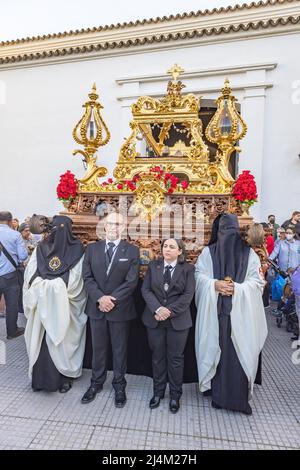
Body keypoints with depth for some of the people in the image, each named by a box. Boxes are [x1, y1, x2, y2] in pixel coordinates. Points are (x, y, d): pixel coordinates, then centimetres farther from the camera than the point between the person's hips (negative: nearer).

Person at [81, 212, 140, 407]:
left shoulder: (132, 250, -5)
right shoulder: (92, 248, 3)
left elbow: (131, 281, -10)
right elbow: (88, 277, -2)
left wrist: (112, 299, -16)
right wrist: (100, 298, -15)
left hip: (120, 308, -2)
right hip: (96, 307, 2)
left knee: (120, 349, 13)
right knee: (98, 347, 17)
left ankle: (119, 385, 33)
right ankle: (97, 383, 38)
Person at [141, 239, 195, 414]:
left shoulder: (188, 269, -2)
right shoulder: (153, 265, 4)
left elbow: (188, 294, -8)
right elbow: (146, 290, -2)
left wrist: (170, 311, -17)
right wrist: (157, 309, -16)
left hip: (178, 319, -2)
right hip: (155, 318, 2)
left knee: (176, 358, 10)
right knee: (157, 356, 14)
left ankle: (175, 395, 30)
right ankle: (158, 391, 33)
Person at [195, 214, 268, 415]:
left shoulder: (249, 253, 0)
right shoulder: (208, 251, 1)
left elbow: (257, 282, -2)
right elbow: (199, 276, 0)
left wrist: (237, 288, -17)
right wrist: (214, 284, -16)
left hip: (240, 314, 0)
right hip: (214, 312, 1)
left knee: (237, 353, 6)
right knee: (215, 350, 7)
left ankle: (237, 397, 22)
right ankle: (217, 392, 24)